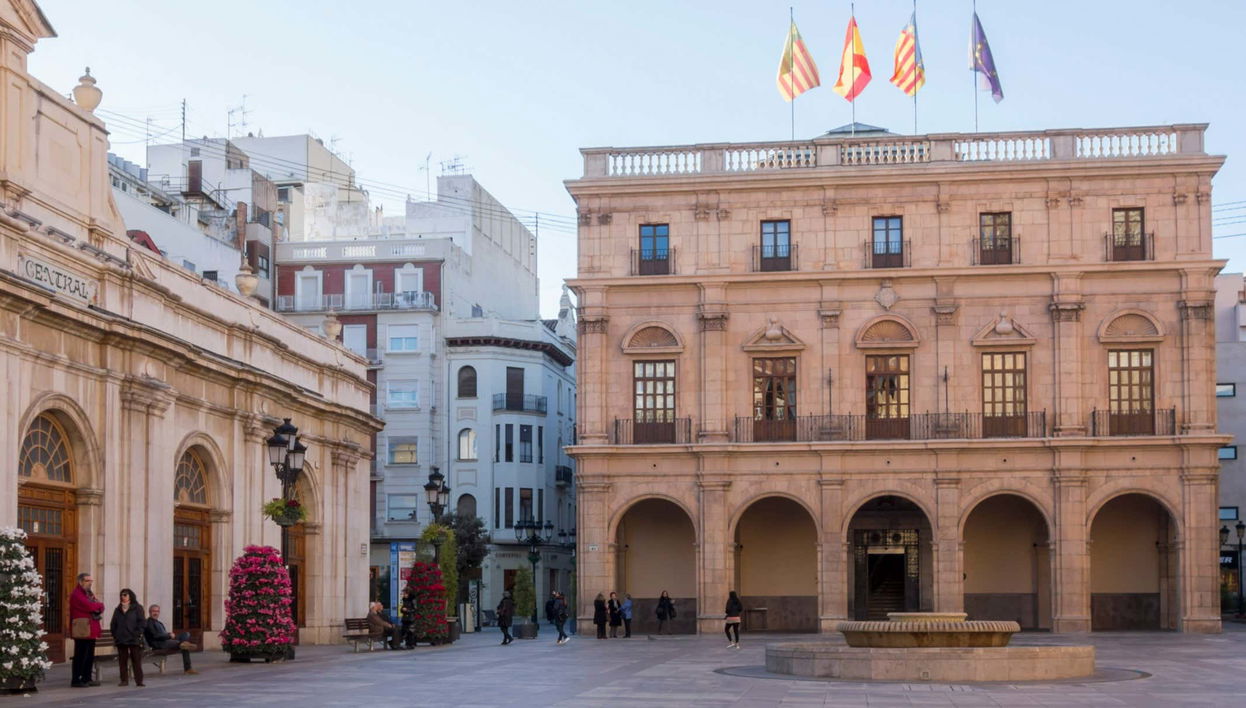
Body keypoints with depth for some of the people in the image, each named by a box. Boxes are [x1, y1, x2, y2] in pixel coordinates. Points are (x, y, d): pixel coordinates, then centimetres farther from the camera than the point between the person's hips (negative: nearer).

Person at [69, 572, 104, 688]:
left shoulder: (89, 594, 21)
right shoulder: (76, 594, -10)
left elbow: (99, 607, 17)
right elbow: (89, 606, -22)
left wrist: (99, 610, -7)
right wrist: (99, 605, -3)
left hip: (91, 630, 9)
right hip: (82, 630, -9)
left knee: (90, 656, 11)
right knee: (80, 655, -7)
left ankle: (87, 678, 18)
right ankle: (76, 680, -3)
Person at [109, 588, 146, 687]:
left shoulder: (137, 608, 1)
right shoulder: (118, 610, 14)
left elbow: (142, 623, -3)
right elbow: (113, 624, 16)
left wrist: (137, 634, -11)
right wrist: (115, 635, 5)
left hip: (134, 639, -4)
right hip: (121, 640, 4)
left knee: (136, 660, -3)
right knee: (122, 661, 4)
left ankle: (139, 681, -1)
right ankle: (124, 680, 10)